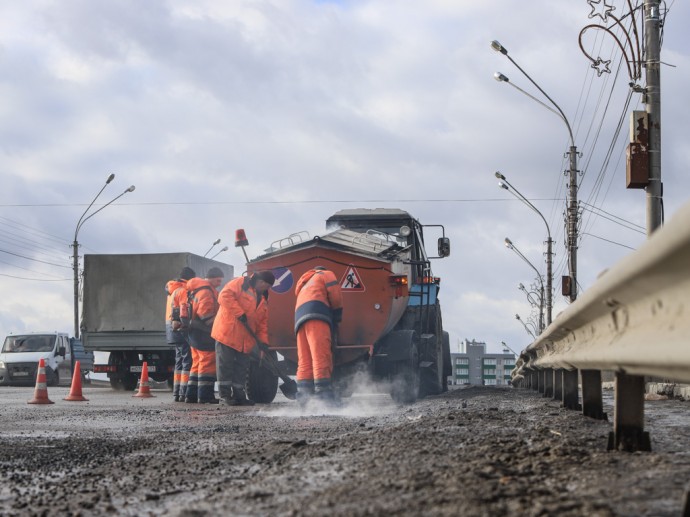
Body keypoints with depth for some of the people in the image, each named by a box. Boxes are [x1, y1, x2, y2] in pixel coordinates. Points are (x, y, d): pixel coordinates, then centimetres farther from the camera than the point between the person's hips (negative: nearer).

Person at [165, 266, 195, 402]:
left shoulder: (172, 290, 21)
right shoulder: (184, 290, -10)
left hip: (175, 329, 10)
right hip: (183, 329, -10)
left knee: (180, 360, 14)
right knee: (187, 361, -9)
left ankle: (177, 392, 14)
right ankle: (184, 392, -14)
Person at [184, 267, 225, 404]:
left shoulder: (197, 289, 20)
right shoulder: (206, 291, -15)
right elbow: (206, 313, -21)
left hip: (195, 332, 11)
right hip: (204, 333, -11)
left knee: (198, 363, 14)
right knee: (208, 363, -10)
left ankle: (192, 395, 14)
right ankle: (205, 395, -13)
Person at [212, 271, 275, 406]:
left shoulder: (263, 300, 18)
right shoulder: (240, 283, -4)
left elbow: (263, 323, 18)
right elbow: (224, 296, -19)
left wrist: (263, 342, 6)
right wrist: (240, 313, -22)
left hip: (245, 339, 7)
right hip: (227, 332, -7)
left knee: (242, 367, 7)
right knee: (225, 364, -5)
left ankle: (239, 395, 13)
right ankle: (224, 395, -2)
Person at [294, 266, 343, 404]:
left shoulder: (304, 285, 41)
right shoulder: (326, 274, 22)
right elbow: (336, 296, 7)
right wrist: (336, 319, 17)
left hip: (300, 317, 7)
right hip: (317, 315, -7)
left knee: (305, 361, -2)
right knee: (321, 357, -19)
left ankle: (304, 398, -14)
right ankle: (324, 395, -31)